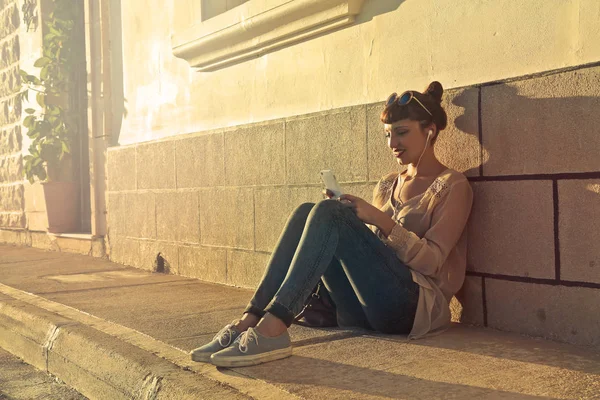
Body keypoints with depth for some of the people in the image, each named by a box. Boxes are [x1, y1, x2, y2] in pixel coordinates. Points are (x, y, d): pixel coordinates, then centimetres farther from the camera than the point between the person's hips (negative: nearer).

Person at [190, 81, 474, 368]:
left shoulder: (452, 186, 3)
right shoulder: (387, 185, 22)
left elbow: (432, 261, -8)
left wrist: (382, 221, -19)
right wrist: (346, 217, 2)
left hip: (416, 305, -6)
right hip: (364, 311, 6)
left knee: (328, 212, -24)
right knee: (306, 212, -14)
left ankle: (272, 328, -39)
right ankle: (249, 320, -27)